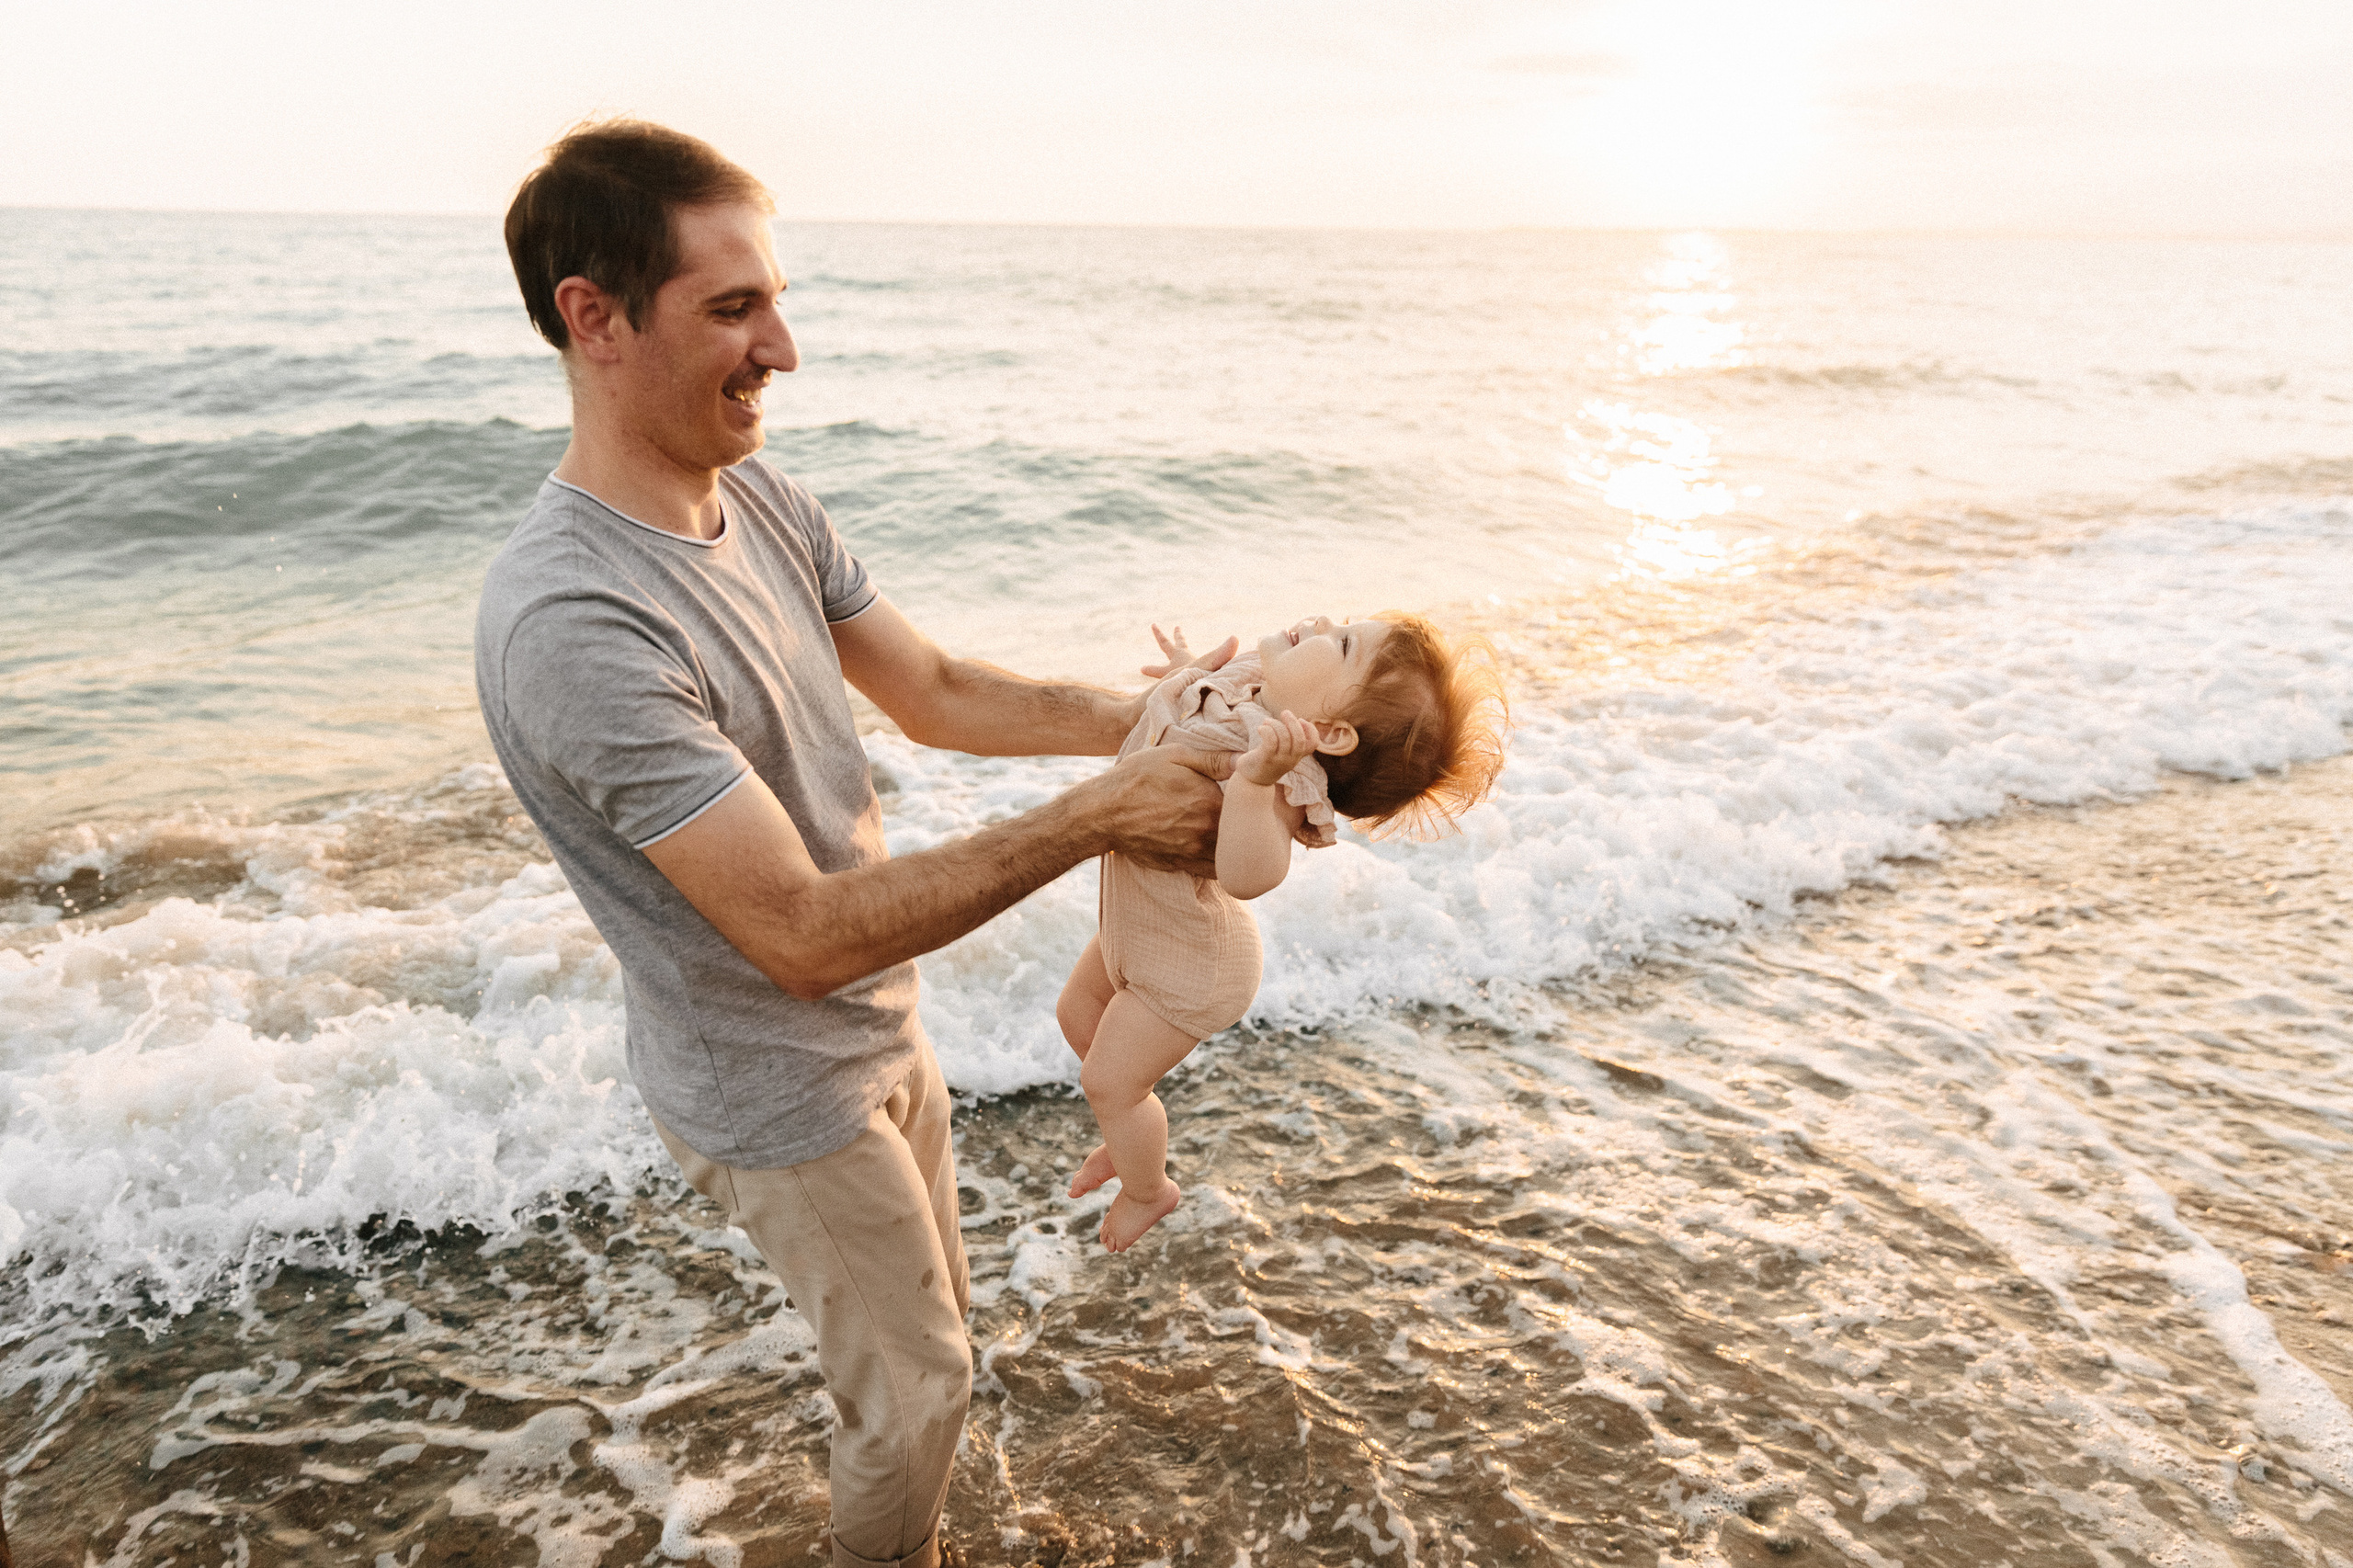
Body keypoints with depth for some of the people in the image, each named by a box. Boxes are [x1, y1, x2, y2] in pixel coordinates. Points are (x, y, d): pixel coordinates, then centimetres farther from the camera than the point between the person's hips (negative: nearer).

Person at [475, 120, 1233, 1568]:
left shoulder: (762, 499, -5)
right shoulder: (573, 624, -34)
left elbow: (936, 694, 4)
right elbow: (808, 934, -33)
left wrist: (1146, 723, -9)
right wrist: (1095, 818, -31)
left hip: (880, 1031, 8)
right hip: (782, 1097, -8)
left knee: (932, 1320, 27)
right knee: (918, 1386, 13)